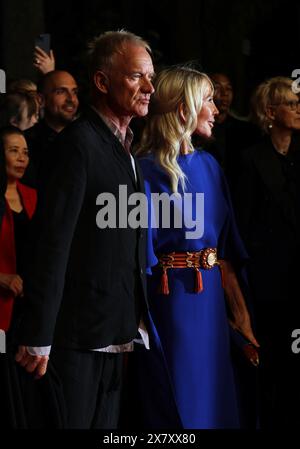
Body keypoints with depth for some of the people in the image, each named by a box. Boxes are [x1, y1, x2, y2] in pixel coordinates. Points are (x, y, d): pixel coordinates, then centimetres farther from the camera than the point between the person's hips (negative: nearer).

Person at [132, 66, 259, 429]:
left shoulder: (208, 166, 10)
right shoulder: (148, 171, -11)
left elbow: (224, 248, 9)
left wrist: (240, 312, 4)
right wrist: (137, 325, -16)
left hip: (210, 302, 7)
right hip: (170, 302, -7)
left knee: (212, 401, 13)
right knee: (176, 406, 2)